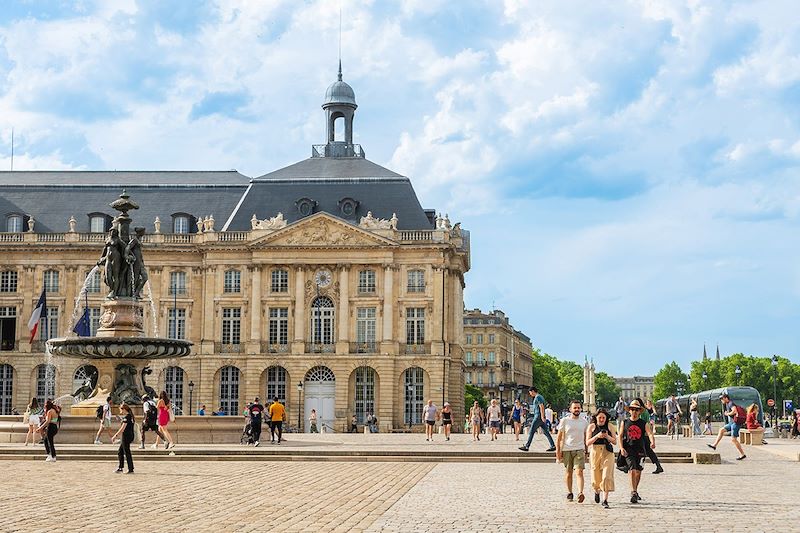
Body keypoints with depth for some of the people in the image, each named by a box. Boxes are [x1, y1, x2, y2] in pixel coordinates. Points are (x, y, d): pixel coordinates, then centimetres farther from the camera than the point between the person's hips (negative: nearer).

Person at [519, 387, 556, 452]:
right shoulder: (539, 397, 20)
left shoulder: (538, 397, -11)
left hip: (538, 417, -10)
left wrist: (542, 417, -24)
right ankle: (553, 446, 4)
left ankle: (527, 446, -5)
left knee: (532, 431, -6)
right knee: (545, 432, 7)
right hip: (540, 418, 10)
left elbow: (541, 407, -19)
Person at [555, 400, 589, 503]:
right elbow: (559, 438, 3)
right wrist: (558, 451, -3)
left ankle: (580, 493, -24)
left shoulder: (584, 422, 9)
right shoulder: (564, 421, 1)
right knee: (569, 472, 8)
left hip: (579, 450, 0)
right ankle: (569, 493, 20)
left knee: (579, 472, -14)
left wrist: (586, 452, 17)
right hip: (567, 450, 0)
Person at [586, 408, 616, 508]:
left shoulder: (610, 427, 5)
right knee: (596, 476, 7)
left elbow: (615, 441, 6)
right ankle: (596, 492, 41)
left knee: (607, 476, -11)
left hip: (607, 452, 0)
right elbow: (587, 442, -1)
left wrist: (607, 436, -13)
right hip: (595, 452, 0)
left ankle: (605, 500, -10)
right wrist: (597, 436, -16)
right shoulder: (592, 427, 3)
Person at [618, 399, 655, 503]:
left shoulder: (644, 424, 3)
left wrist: (652, 442, -31)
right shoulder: (625, 423, 6)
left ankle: (635, 491, 31)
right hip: (628, 450, -2)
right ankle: (633, 492, -20)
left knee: (638, 472, 10)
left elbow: (650, 434, -10)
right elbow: (620, 436, 9)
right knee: (632, 470, -17)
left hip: (640, 450, 2)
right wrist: (621, 448, -6)